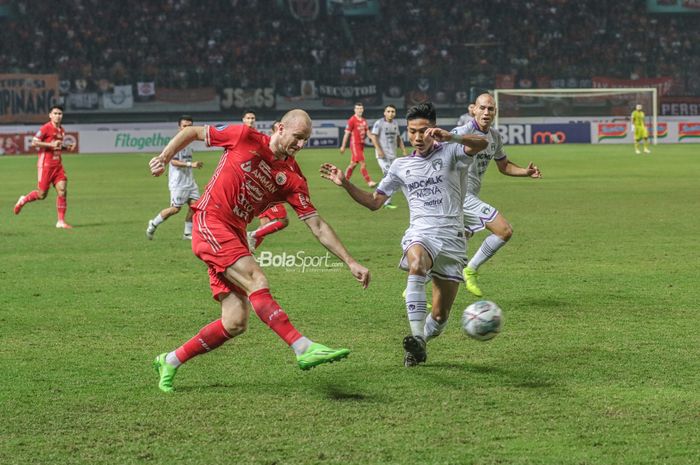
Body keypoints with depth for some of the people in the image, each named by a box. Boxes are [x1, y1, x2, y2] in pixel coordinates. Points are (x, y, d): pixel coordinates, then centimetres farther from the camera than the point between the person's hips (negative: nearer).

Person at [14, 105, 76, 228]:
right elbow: (34, 143, -14)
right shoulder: (46, 128, -11)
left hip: (58, 164, 6)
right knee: (42, 194, -2)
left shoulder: (62, 130, 12)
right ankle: (23, 200, 27)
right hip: (46, 164, -6)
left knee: (62, 191, -6)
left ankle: (61, 221, -2)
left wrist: (68, 147, 6)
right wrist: (51, 144, -21)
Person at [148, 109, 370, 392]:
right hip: (209, 223, -6)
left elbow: (317, 226, 3)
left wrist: (351, 263, -3)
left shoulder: (293, 179, 4)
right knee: (256, 280, -25)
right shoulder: (245, 137, -5)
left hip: (235, 236, 6)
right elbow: (192, 132, 7)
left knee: (235, 324, -4)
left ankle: (170, 362, 13)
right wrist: (164, 157, -6)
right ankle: (304, 348, -32)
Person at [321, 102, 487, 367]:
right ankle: (416, 340, -41)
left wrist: (451, 137, -31)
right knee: (417, 264, -38)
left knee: (440, 315, -2)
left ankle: (421, 340, 30)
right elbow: (374, 202, 21)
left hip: (452, 238, 0)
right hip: (420, 233, 1)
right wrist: (345, 184, 6)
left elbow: (481, 144, -14)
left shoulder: (449, 152, 6)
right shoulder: (401, 166, 17)